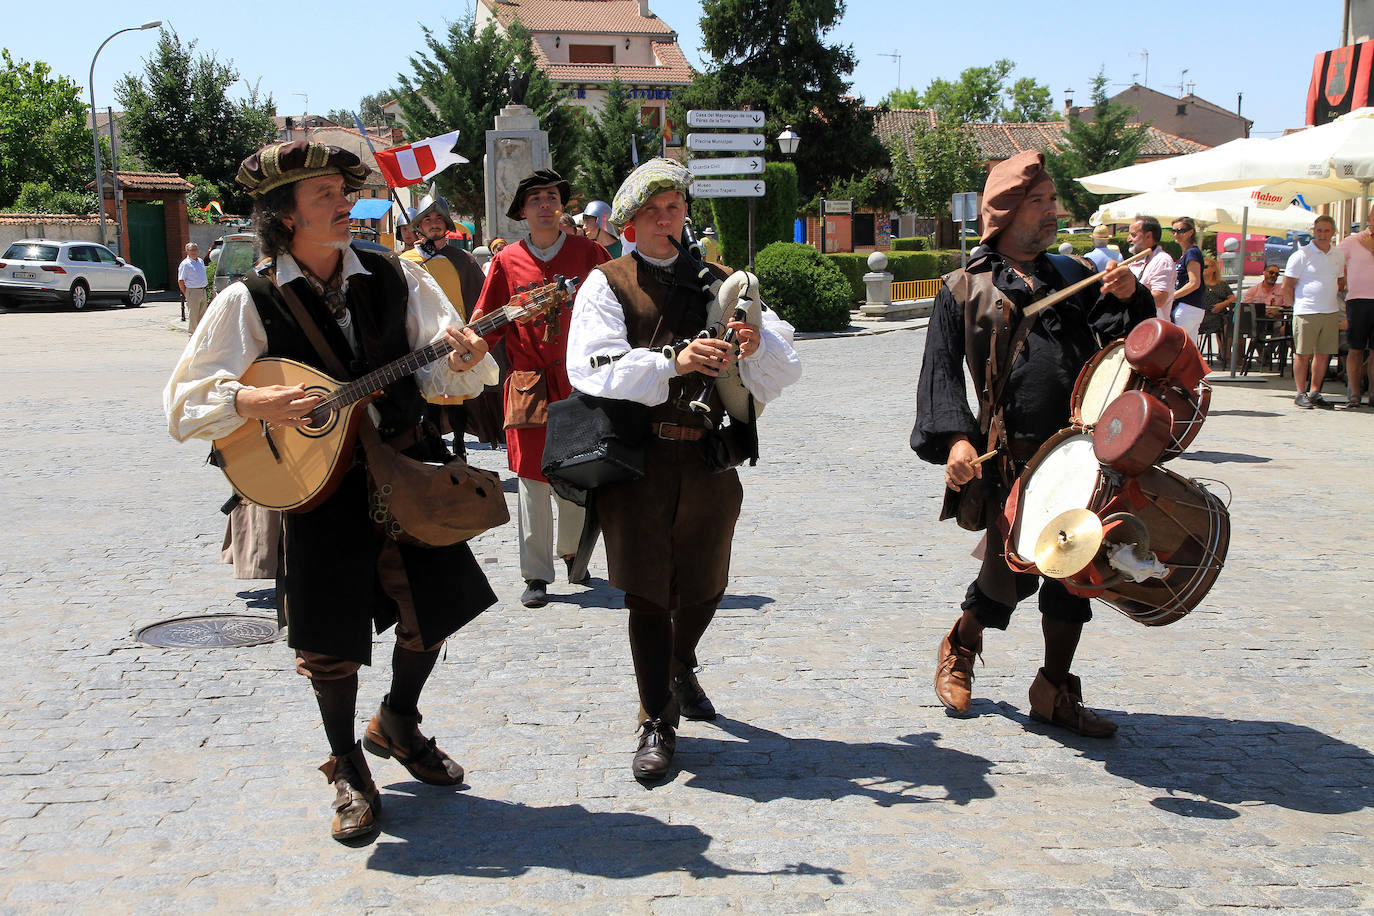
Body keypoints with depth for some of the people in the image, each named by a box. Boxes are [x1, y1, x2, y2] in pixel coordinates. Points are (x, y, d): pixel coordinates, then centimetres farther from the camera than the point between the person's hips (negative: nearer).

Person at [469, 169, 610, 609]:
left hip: (579, 381, 0)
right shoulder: (507, 261, 6)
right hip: (529, 384, 0)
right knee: (533, 481, 0)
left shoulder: (587, 252, 4)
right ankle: (537, 575, 8)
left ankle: (572, 550, 34)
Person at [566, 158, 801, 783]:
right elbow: (592, 369, -13)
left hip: (710, 455, 3)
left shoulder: (718, 282, 13)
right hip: (637, 455, -3)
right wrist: (672, 362, -25)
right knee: (647, 591, 1)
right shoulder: (608, 283, 4)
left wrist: (759, 345, -19)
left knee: (705, 585, 15)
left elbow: (779, 374, 4)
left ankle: (681, 668, 46)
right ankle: (658, 722, 16)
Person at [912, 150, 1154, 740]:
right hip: (1010, 459, -4)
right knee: (1012, 575, 0)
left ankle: (1055, 690, 22)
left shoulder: (1074, 276, 18)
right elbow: (940, 371, -1)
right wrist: (955, 437, -15)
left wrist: (1127, 299, -6)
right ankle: (959, 647, 30)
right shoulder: (966, 288, 4)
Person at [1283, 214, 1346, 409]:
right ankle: (1301, 394, 6)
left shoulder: (1338, 255, 12)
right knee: (1303, 355, -2)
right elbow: (1287, 286, -5)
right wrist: (1296, 306, -5)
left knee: (1323, 354, 7)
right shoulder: (1301, 255, -6)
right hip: (1306, 312, -6)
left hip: (1331, 312, 6)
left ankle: (1314, 393, 15)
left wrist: (1331, 300, 15)